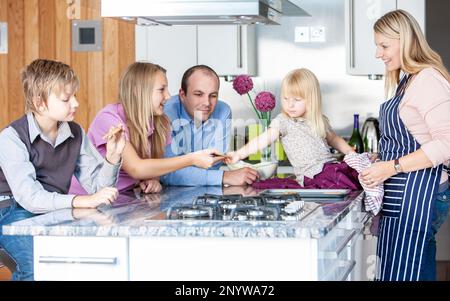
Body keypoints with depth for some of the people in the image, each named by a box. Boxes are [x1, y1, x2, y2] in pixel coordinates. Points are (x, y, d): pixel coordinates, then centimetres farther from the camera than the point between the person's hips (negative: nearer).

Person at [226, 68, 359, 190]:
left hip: (332, 166, 6)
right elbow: (264, 139, -6)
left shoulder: (320, 121, 18)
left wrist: (352, 154, 23)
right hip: (312, 177, -5)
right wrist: (239, 154, -18)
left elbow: (334, 139, 34)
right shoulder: (283, 121, 5)